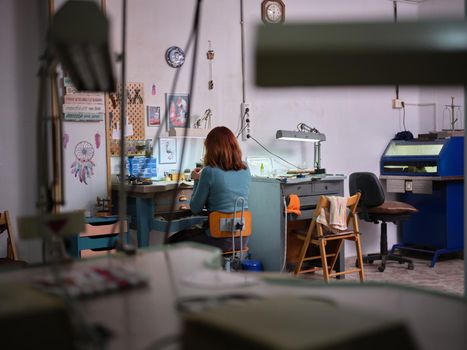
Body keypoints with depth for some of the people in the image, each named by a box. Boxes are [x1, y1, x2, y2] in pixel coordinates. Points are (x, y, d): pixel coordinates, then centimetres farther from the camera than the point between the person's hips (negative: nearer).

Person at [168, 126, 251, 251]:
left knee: (173, 241, 18)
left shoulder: (209, 172, -15)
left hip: (220, 239, -7)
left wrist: (197, 180, 9)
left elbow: (195, 209, -5)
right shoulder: (245, 170, 2)